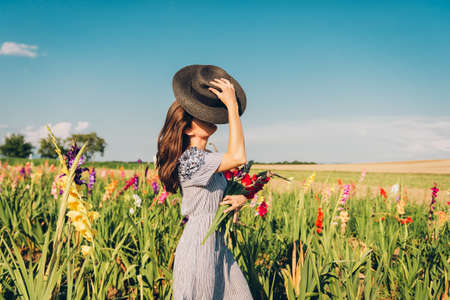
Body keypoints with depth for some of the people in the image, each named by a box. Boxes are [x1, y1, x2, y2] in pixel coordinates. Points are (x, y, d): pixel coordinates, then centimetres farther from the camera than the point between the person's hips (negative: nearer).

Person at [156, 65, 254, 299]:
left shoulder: (207, 159, 11)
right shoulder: (190, 159, -18)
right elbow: (238, 157, -28)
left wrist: (240, 198, -5)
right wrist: (232, 107, -23)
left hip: (217, 244, 9)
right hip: (198, 244, -9)